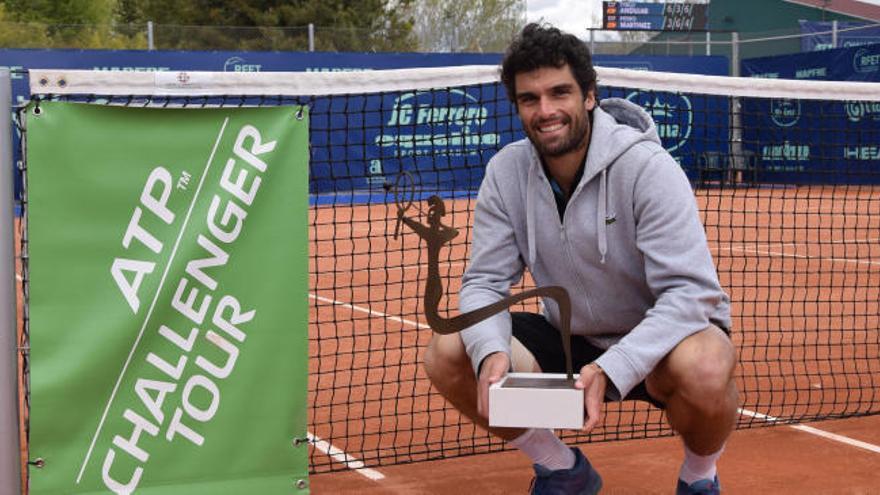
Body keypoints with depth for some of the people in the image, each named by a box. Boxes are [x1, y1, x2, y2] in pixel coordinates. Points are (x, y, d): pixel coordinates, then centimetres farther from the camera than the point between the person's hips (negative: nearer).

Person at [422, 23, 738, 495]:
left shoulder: (647, 168, -22)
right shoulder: (507, 172, -9)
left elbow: (689, 292, -28)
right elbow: (484, 282, -8)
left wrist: (611, 371, -42)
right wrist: (490, 352, -31)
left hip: (659, 339, -4)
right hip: (571, 341, 5)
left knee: (704, 368, -39)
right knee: (446, 355, -16)